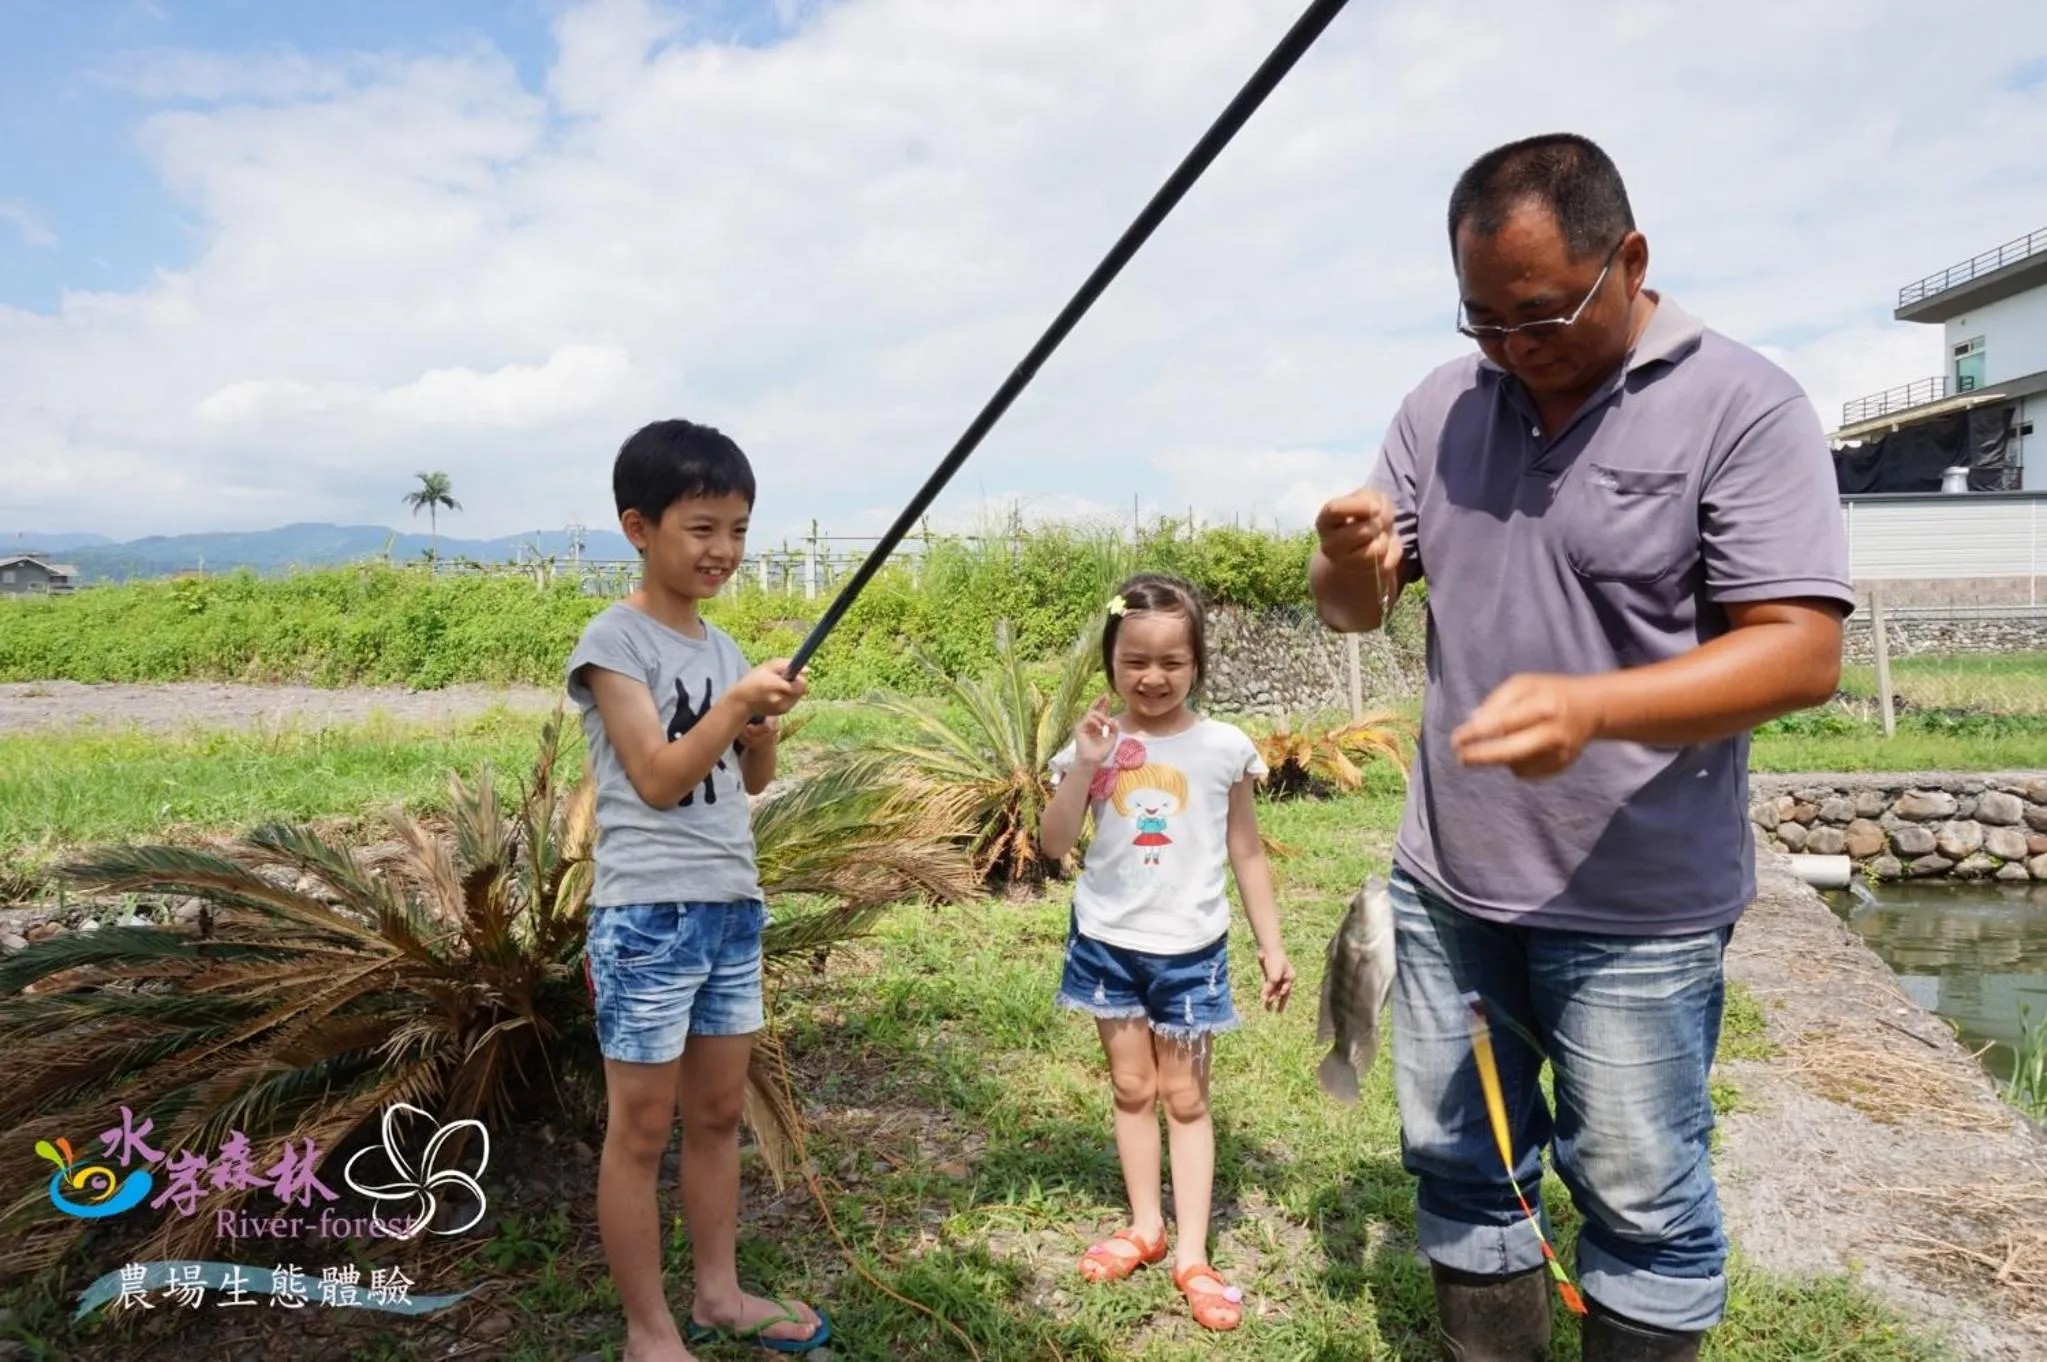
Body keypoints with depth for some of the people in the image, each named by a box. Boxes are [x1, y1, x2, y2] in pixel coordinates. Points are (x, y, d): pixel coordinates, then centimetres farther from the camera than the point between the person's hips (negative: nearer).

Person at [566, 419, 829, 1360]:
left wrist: (764, 722, -5)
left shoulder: (721, 646, 11)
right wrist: (735, 704, -27)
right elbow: (657, 780, -17)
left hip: (734, 907, 7)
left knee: (718, 1112, 16)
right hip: (649, 914, -7)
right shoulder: (614, 640, -10)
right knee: (641, 1126, 5)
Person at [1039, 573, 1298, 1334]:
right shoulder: (1096, 744, -6)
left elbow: (1246, 854, 1)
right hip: (1109, 944, 2)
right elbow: (1054, 846, -11)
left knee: (1186, 1098, 9)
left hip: (1190, 950, -1)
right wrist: (1084, 765, -22)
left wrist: (1272, 946, 2)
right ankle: (1144, 1227, 30)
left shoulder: (1224, 748, -7)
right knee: (1131, 1088, 14)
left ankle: (1192, 1255, 16)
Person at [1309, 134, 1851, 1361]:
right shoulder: (1442, 406, 4)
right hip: (1447, 879, 5)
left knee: (1642, 1201, 9)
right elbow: (1357, 611, 6)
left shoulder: (1743, 406, -11)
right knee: (1459, 1164, 17)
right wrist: (1351, 562, -18)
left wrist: (1591, 706, -34)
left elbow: (1802, 651, -17)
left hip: (1635, 905, -4)